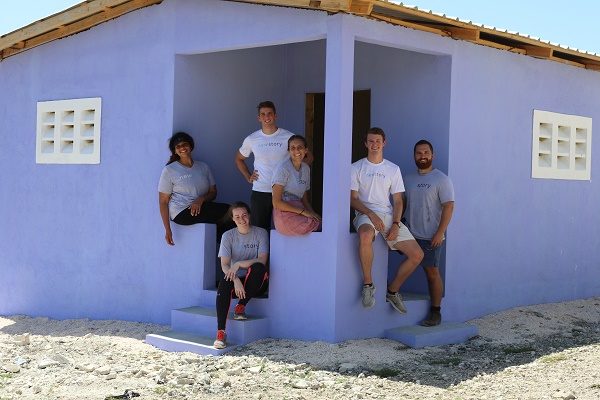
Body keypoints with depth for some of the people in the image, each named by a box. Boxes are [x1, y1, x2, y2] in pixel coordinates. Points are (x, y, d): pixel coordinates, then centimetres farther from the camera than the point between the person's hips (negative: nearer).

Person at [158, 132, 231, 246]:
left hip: (199, 208, 5)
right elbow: (163, 202, -1)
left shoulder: (203, 167, 15)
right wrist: (167, 230, -11)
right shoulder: (169, 170, 2)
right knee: (228, 210, -21)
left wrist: (201, 199, -13)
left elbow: (213, 192, 12)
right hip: (181, 213, -5)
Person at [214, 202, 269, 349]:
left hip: (256, 283, -1)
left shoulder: (261, 233, -1)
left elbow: (262, 261, -12)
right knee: (224, 282, -34)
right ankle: (220, 332, -42)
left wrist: (239, 264, -22)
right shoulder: (228, 236, 2)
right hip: (236, 279, 1)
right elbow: (224, 265, -8)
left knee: (258, 268, -35)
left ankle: (241, 306, -16)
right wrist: (236, 280, -27)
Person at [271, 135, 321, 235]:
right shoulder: (283, 169, -9)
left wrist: (313, 213, -2)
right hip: (285, 215, -8)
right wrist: (303, 212, -14)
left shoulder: (306, 168, 14)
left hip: (298, 213, 8)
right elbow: (276, 202, -13)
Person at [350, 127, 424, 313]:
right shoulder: (356, 168, 6)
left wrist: (396, 224, -6)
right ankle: (368, 284, -24)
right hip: (365, 214, -4)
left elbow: (397, 200, 11)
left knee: (417, 254, -10)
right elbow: (353, 198, 0)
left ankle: (393, 290, 9)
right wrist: (371, 215, -16)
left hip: (388, 215, 4)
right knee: (366, 235, -42)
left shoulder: (393, 169, 15)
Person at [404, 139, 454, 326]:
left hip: (431, 236, -5)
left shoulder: (441, 179, -5)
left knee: (432, 272, -1)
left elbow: (448, 206, -10)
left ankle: (435, 312, 5)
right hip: (411, 234, 5)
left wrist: (440, 233, -17)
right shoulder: (409, 179, 14)